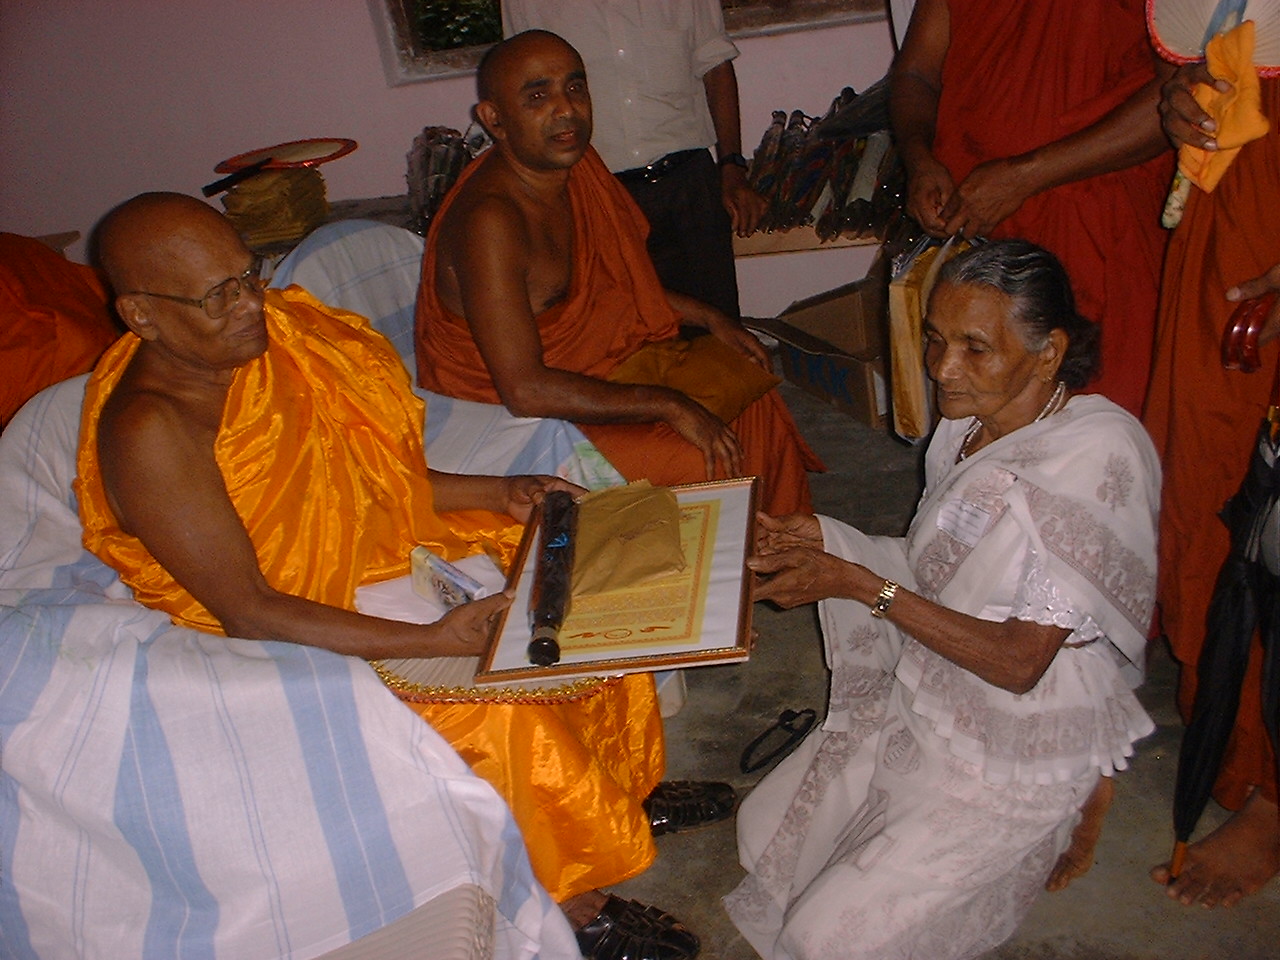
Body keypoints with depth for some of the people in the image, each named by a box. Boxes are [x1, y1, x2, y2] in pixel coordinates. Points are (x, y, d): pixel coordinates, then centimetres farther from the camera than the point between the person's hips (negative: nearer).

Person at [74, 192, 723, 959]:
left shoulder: (260, 342, -2)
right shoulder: (147, 432, -25)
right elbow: (250, 611, -25)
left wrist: (499, 493, -1)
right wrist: (431, 642, -29)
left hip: (381, 546, 9)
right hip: (305, 635, -8)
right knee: (509, 716, -23)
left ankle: (629, 786, 19)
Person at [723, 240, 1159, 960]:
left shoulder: (1097, 454, -26)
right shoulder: (970, 424, -2)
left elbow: (1017, 662, -26)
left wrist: (860, 583, -24)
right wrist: (830, 542, -5)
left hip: (1013, 758, -7)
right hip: (921, 707, 8)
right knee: (769, 832, 11)